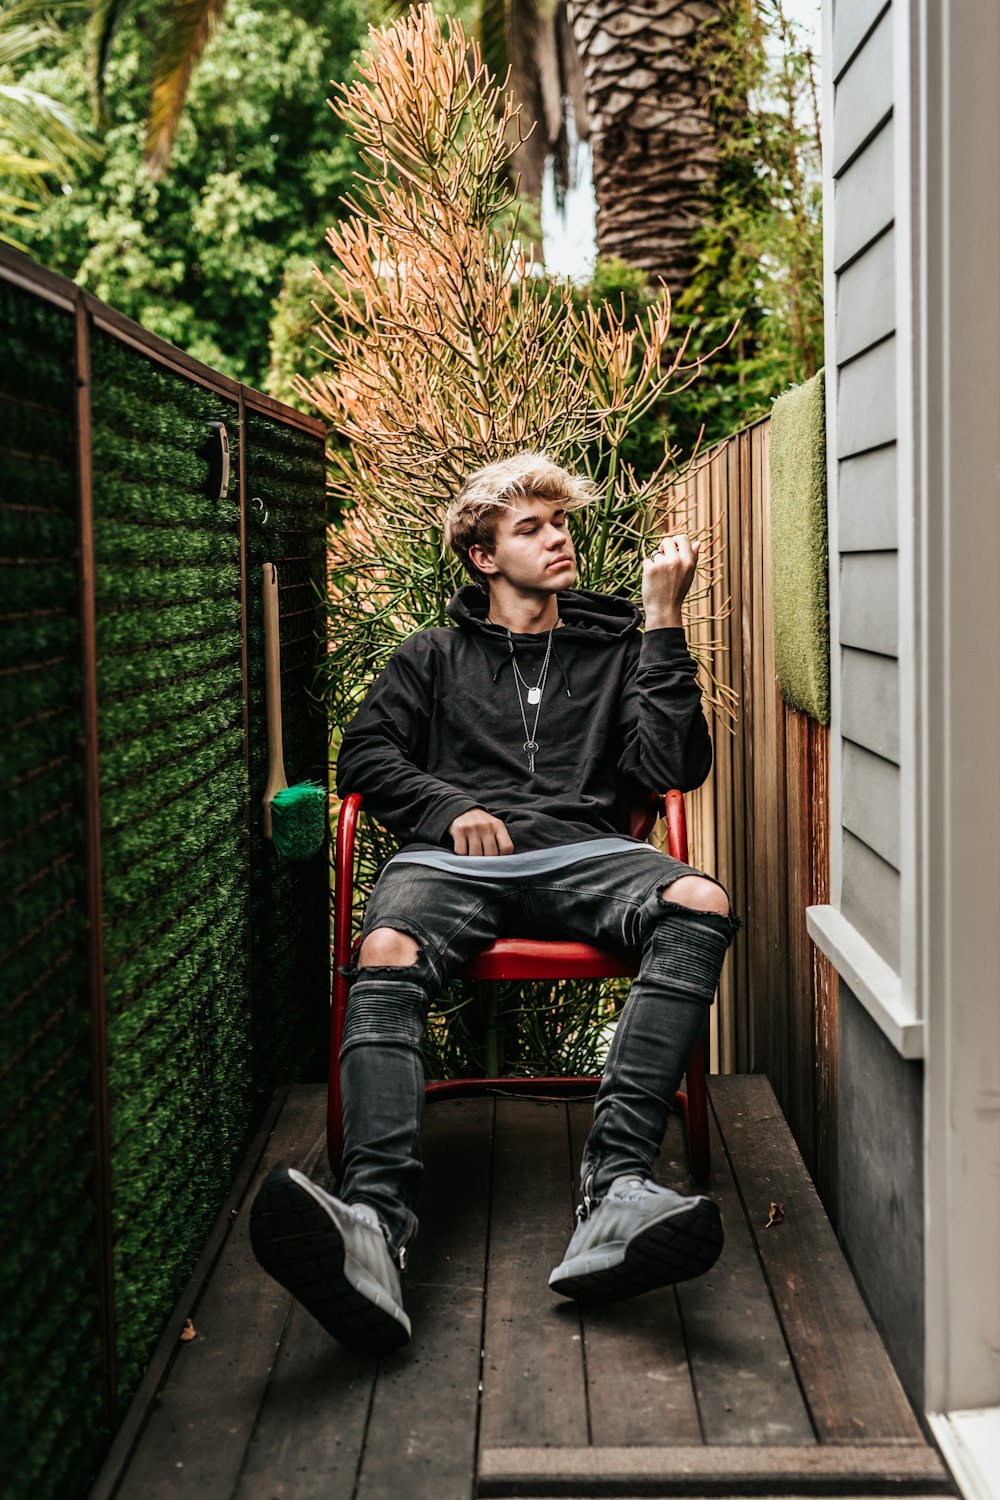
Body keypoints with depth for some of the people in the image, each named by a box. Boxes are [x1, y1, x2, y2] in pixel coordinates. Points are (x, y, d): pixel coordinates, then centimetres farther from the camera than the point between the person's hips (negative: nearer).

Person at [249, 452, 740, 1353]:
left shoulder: (617, 648, 26)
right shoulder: (437, 655, 28)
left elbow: (677, 767, 10)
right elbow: (366, 755, 17)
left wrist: (663, 622, 7)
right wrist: (450, 807, -1)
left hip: (582, 852, 1)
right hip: (453, 856, 0)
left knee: (699, 905, -34)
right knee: (388, 956, -36)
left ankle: (617, 1187, -49)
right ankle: (375, 1223, -55)